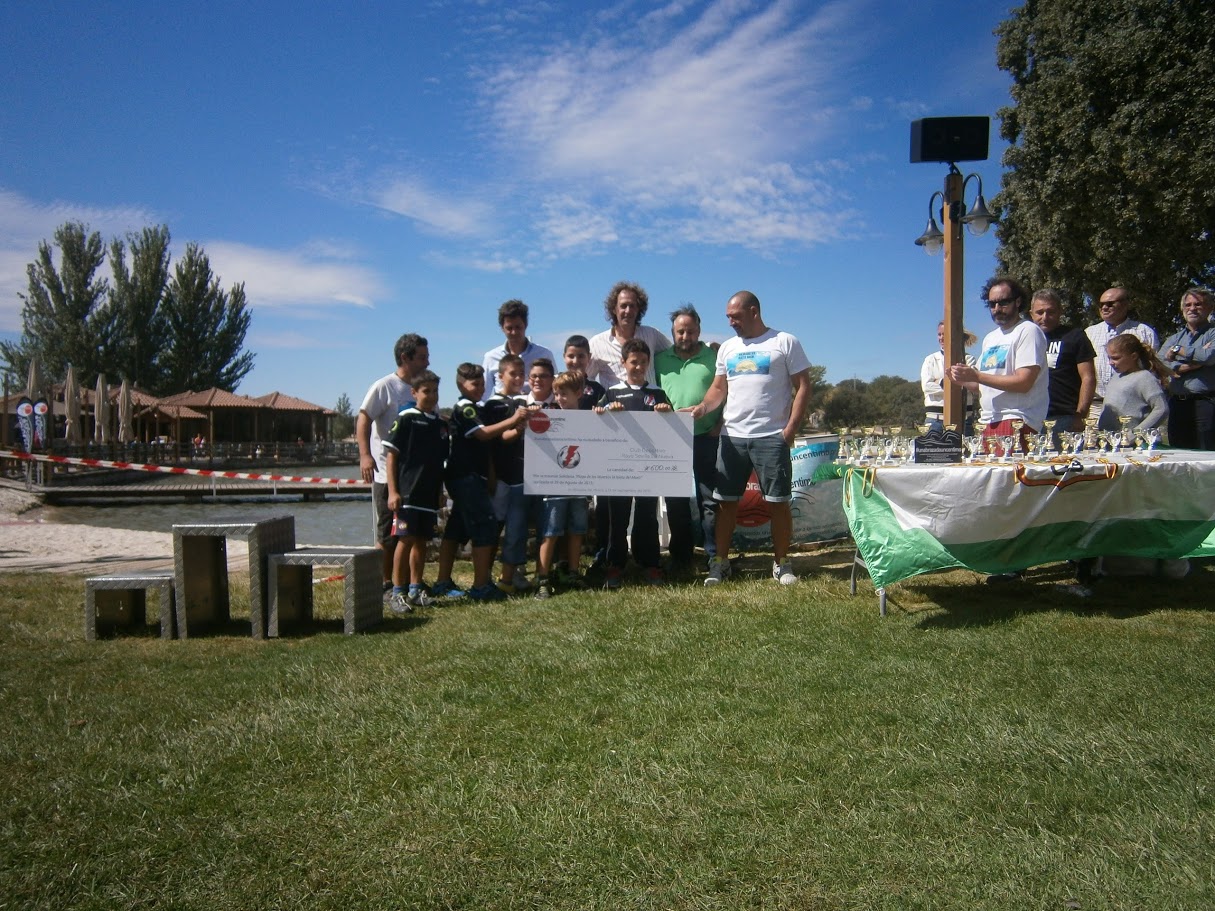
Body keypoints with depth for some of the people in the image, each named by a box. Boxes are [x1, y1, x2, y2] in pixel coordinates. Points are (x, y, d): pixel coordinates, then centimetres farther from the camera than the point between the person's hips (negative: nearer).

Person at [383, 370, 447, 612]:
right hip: (408, 492, -5)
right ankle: (397, 593, 1)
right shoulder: (405, 419, -4)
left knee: (421, 540, 10)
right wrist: (393, 491, -12)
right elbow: (391, 455, -6)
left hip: (430, 494, 6)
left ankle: (416, 589, 20)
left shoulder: (441, 424, 13)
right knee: (405, 540, -6)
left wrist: (441, 490, 17)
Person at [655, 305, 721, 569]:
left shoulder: (714, 357, 3)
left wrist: (720, 426, -7)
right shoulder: (660, 360, 11)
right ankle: (680, 558, 19)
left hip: (706, 440, -3)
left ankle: (715, 556, 8)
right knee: (676, 502, 9)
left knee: (709, 500, 0)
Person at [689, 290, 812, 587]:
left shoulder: (785, 342, 0)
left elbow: (802, 387, -2)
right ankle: (720, 562, 13)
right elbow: (719, 388, 15)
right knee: (726, 501, 5)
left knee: (779, 502, 1)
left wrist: (790, 429, -10)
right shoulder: (727, 347, 15)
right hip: (732, 436, 4)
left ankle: (781, 563, 14)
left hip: (772, 437, -4)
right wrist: (703, 407, -6)